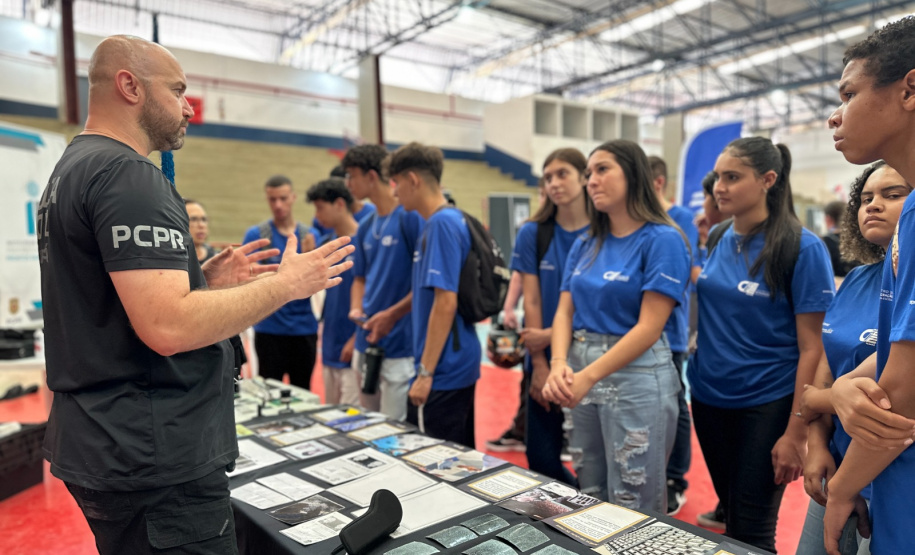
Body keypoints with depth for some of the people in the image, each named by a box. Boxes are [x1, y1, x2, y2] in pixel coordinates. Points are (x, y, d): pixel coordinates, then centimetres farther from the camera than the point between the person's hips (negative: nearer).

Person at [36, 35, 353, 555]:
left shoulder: (71, 169, 14)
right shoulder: (128, 174, -18)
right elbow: (168, 329, -27)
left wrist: (205, 280, 10)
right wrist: (286, 284, -17)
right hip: (155, 462, -10)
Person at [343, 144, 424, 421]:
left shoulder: (411, 217, -12)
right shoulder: (366, 227, 11)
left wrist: (392, 314, -17)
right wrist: (356, 309, 1)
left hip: (401, 345, -8)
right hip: (367, 343, 8)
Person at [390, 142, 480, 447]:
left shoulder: (442, 223, -18)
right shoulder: (449, 220, 11)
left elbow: (445, 303, -23)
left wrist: (425, 372, -19)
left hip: (443, 368, -9)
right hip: (458, 363, 9)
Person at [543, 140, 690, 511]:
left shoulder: (662, 240, -10)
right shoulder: (586, 245, 10)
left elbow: (649, 327, -17)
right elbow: (564, 312, 3)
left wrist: (588, 376, -22)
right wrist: (559, 364, -16)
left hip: (636, 378, -6)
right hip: (582, 375, 6)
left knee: (633, 508, 6)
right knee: (589, 498, 19)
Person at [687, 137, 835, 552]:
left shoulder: (802, 248, -13)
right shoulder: (717, 240, 2)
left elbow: (812, 348, -13)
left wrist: (796, 434, -15)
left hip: (765, 404, -5)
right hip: (708, 397, 5)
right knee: (731, 514, 19)